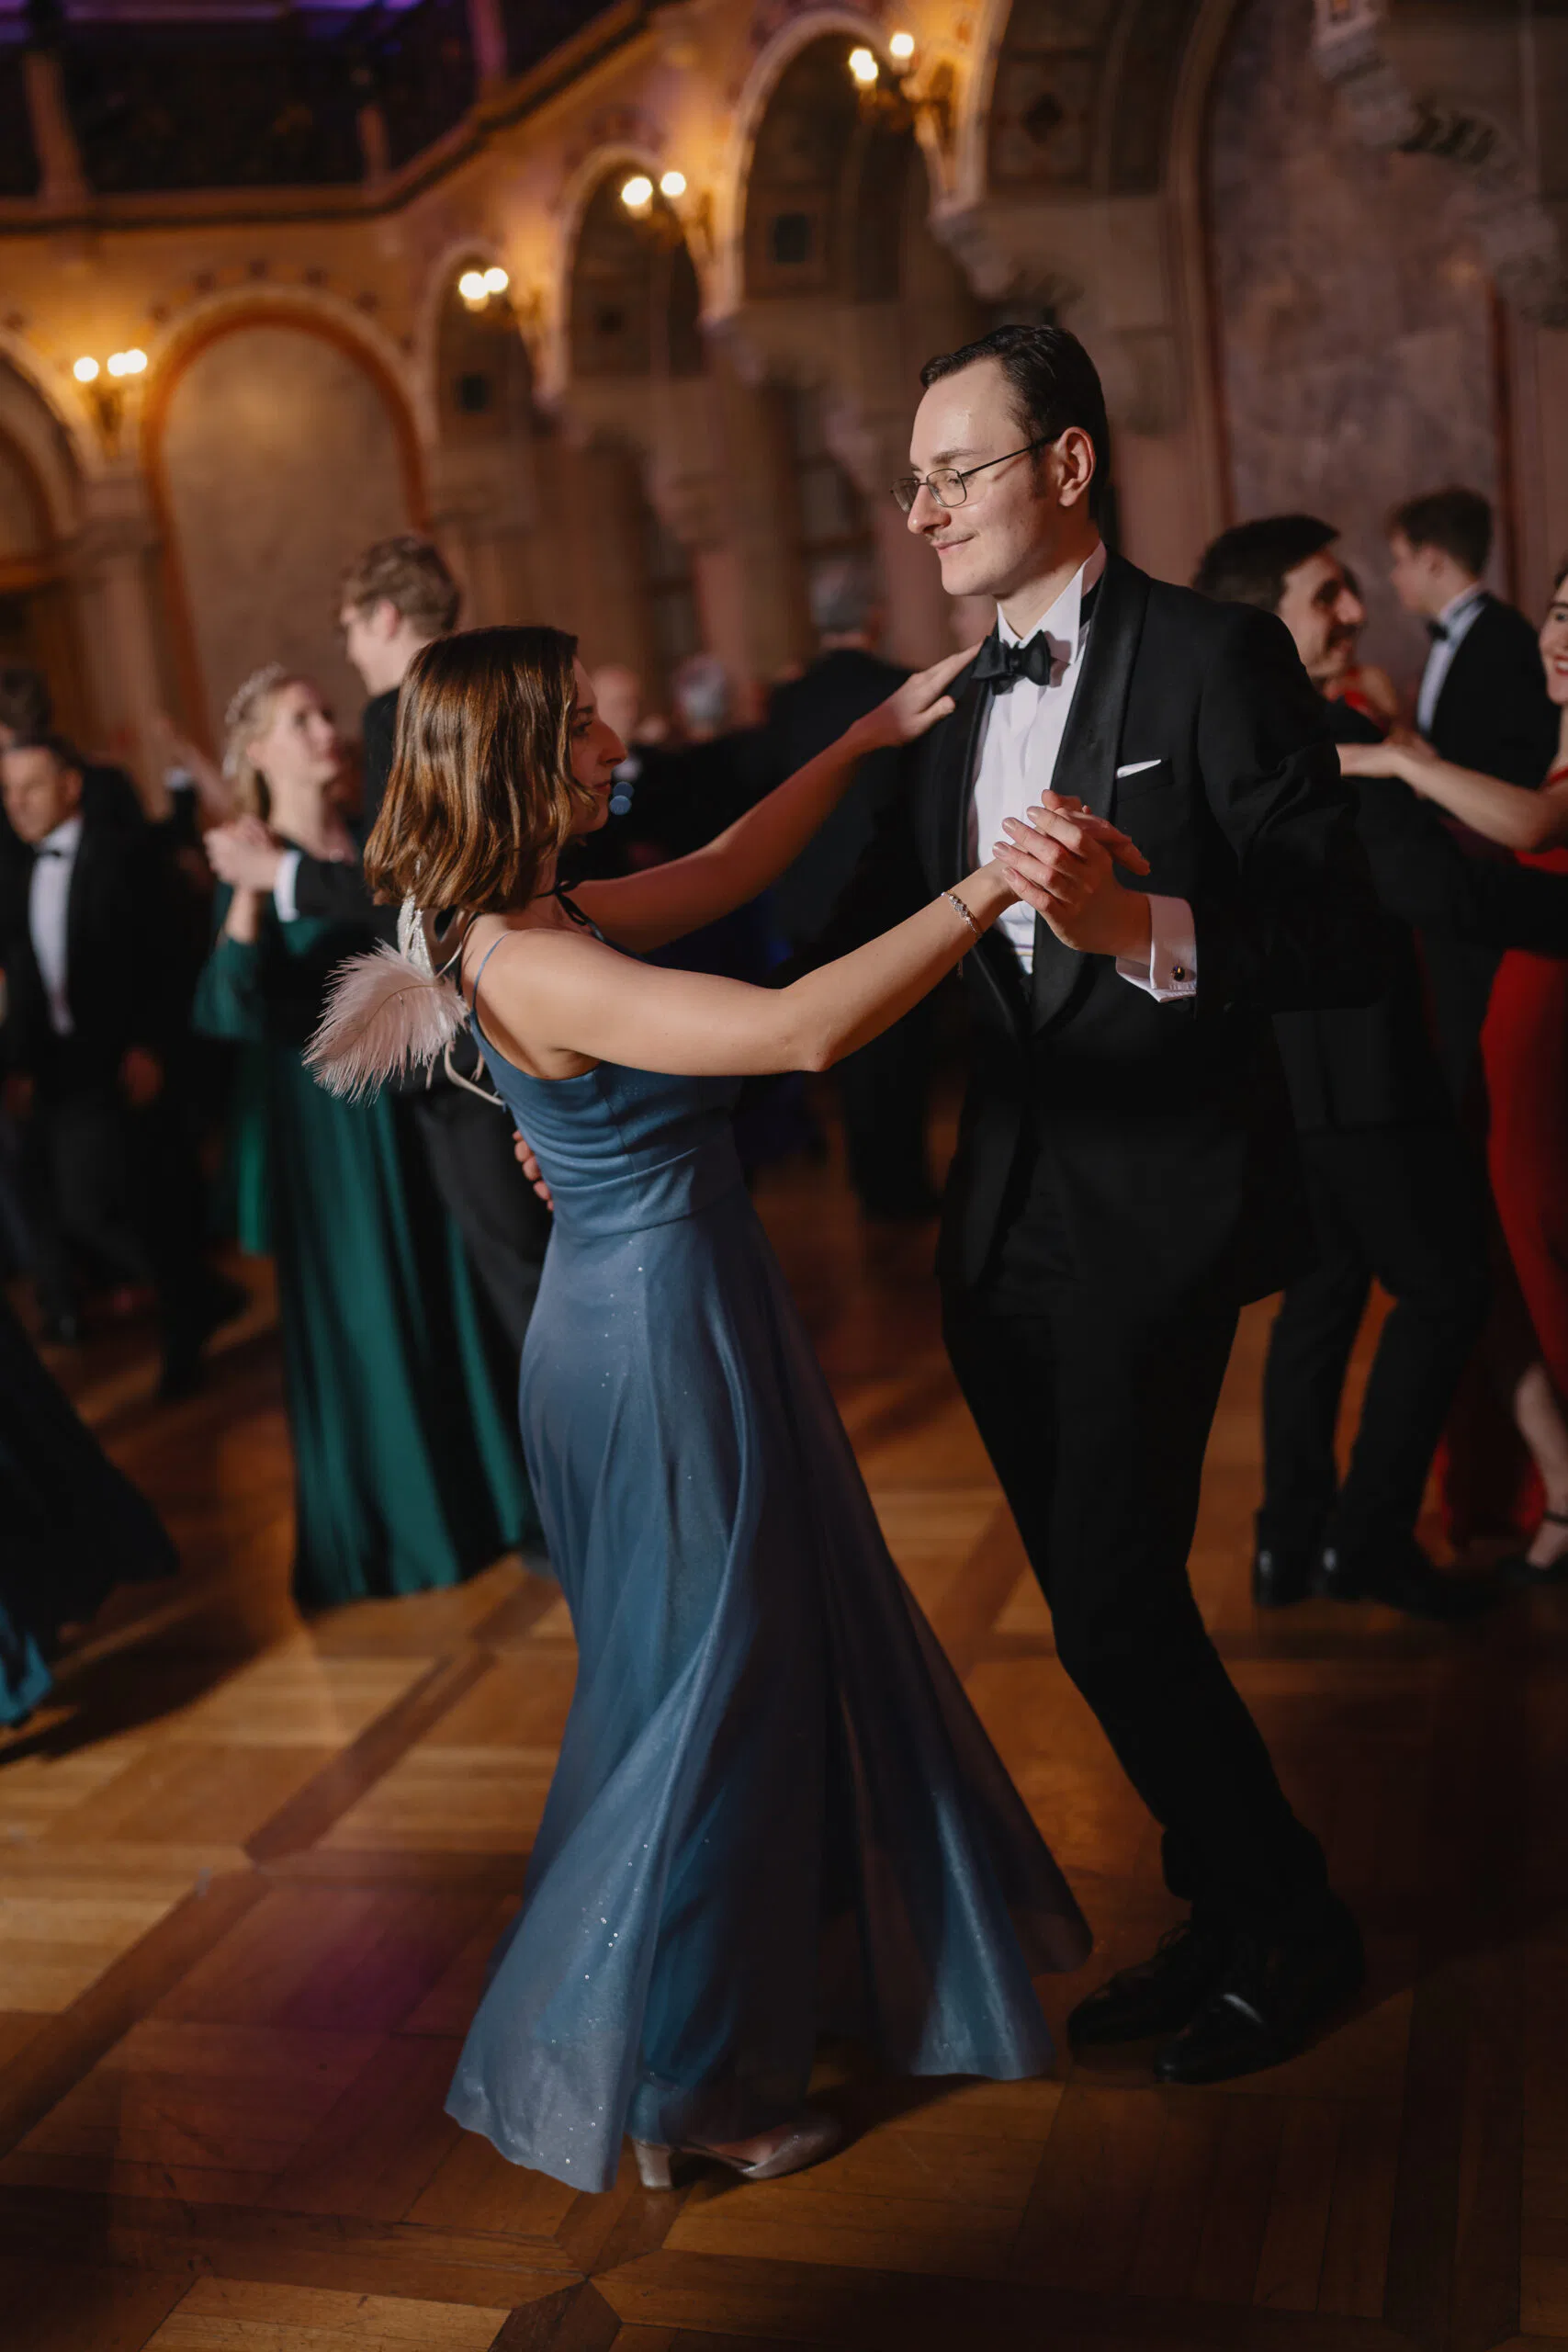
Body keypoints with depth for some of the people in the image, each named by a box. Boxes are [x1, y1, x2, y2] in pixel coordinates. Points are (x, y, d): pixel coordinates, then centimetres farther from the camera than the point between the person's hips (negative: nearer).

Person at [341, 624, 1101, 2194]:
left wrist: (865, 740, 17)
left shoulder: (544, 919, 4)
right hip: (660, 1338, -10)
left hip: (671, 1313, 10)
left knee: (781, 1646, 23)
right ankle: (668, 2085, 25)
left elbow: (722, 874, 19)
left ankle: (786, 1966, 44)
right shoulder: (529, 962, -25)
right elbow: (800, 1030, -36)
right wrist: (984, 889, -31)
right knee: (706, 1688, 5)